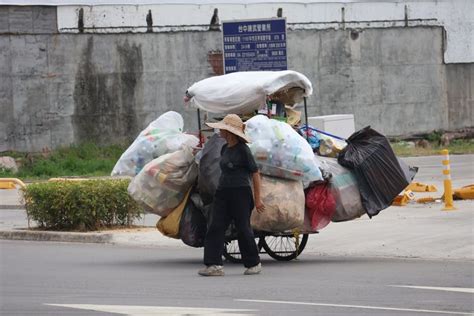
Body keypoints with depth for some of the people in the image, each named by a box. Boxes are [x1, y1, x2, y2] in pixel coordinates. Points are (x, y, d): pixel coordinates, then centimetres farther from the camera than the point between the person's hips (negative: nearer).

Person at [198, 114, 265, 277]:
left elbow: (255, 173, -6)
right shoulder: (225, 149, 13)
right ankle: (214, 265, -6)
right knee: (215, 228, -4)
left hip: (240, 193, -7)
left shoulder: (243, 150, -9)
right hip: (222, 192, 7)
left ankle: (254, 263, 15)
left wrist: (257, 199, -7)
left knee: (243, 229, -1)